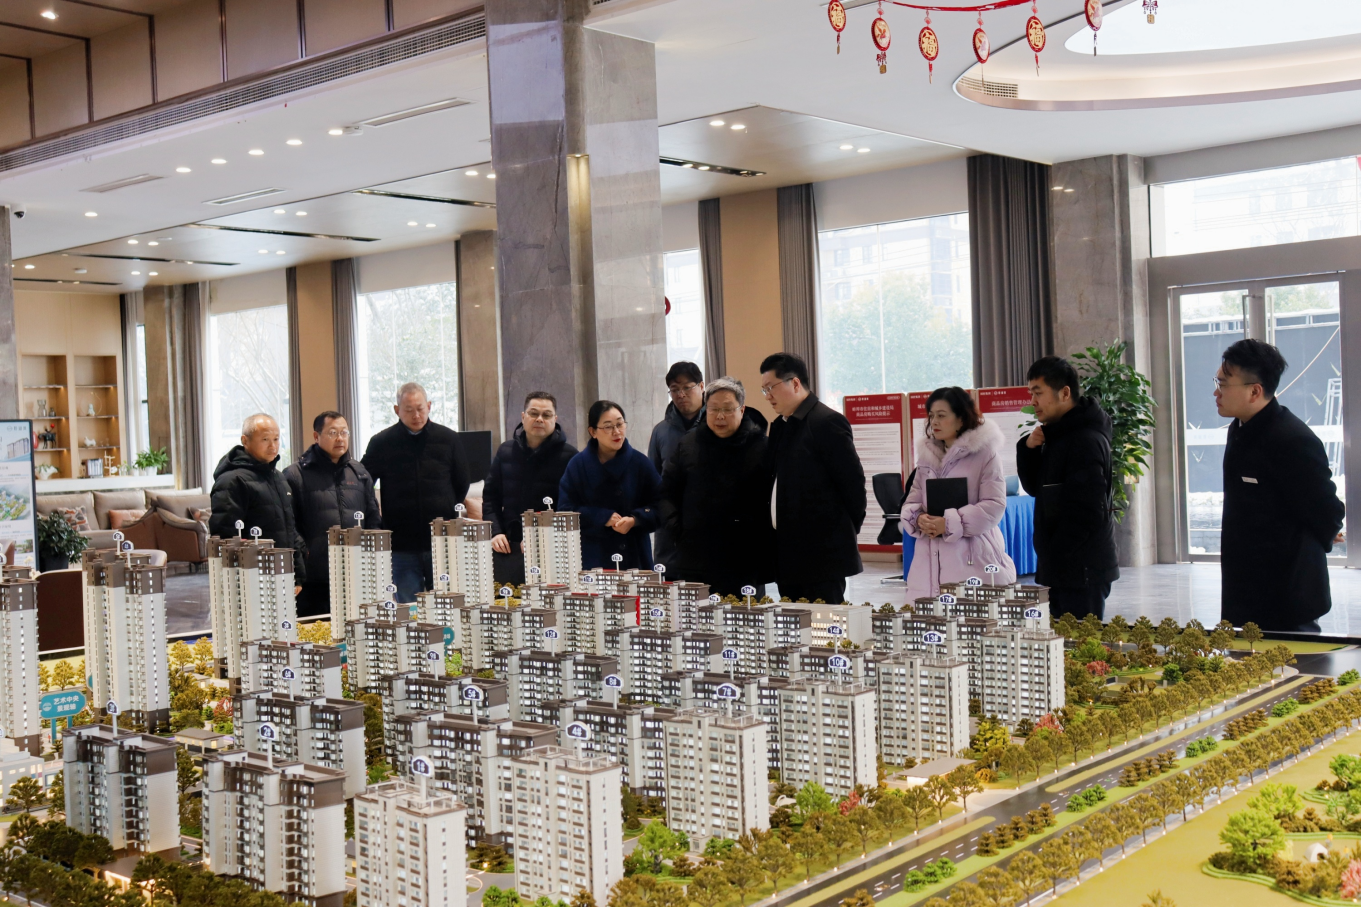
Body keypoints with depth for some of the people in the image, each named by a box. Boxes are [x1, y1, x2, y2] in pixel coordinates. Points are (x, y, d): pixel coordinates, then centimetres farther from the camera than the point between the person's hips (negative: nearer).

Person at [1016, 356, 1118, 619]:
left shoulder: (1086, 441, -16)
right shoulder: (1056, 435, 14)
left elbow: (1085, 513, -22)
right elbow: (1035, 488, 17)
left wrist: (1054, 559, -17)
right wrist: (1029, 449, 0)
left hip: (1081, 571, -9)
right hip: (1061, 569, 9)